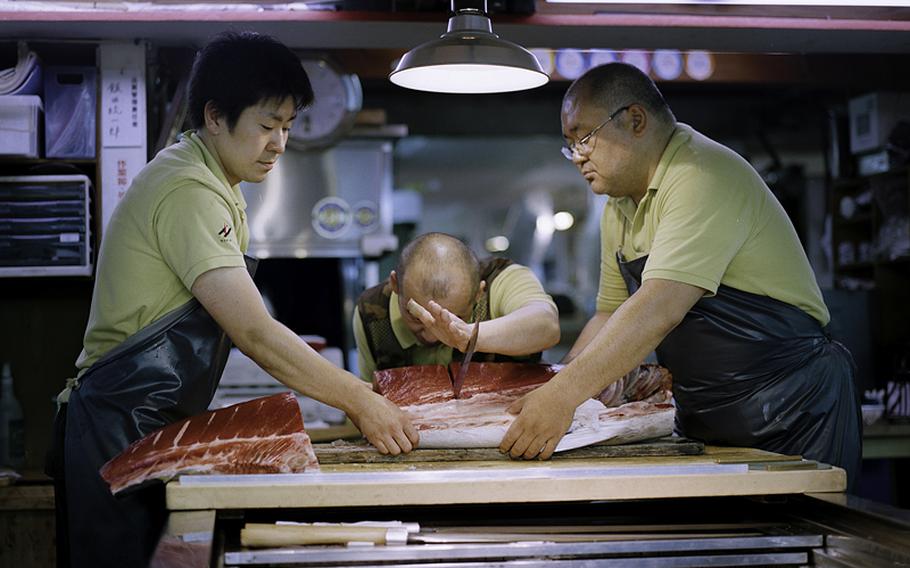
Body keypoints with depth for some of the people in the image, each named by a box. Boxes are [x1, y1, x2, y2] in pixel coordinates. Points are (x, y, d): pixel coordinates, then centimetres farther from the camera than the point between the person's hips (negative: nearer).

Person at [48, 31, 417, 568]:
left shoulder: (215, 181, 12)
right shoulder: (189, 192, -21)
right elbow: (254, 333, -27)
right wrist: (360, 400, -24)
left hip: (158, 423, 10)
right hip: (121, 427, -10)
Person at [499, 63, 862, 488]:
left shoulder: (705, 178, -21)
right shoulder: (620, 208, 10)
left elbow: (660, 309, -31)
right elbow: (610, 316, 14)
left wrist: (564, 395, -36)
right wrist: (548, 397, 2)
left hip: (793, 408, -8)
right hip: (705, 421, 8)